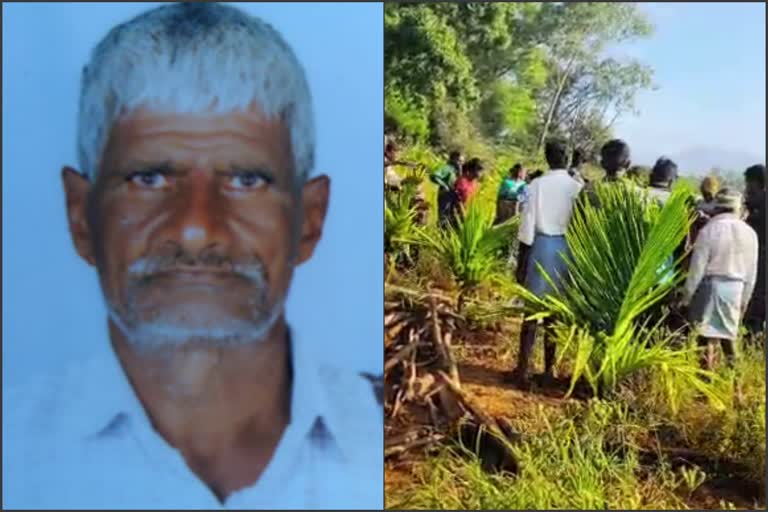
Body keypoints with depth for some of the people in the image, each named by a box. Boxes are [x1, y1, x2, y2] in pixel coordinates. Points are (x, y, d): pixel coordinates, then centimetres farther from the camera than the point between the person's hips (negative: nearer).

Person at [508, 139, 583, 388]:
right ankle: (549, 369, 22)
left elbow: (527, 223, -5)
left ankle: (522, 370, 4)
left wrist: (521, 261, 0)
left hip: (541, 245, -1)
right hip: (567, 248, 1)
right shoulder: (578, 187, -3)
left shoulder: (538, 184, -4)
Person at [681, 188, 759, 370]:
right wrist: (745, 298, 17)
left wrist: (687, 295, -2)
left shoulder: (709, 230, -12)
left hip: (711, 285, -4)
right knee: (728, 331, 17)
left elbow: (697, 268, -11)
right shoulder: (749, 232, 2)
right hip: (736, 287, 4)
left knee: (707, 334, 4)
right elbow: (751, 271, 7)